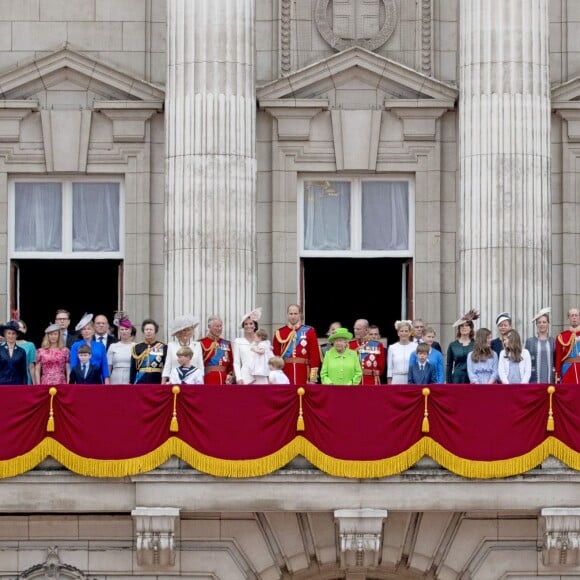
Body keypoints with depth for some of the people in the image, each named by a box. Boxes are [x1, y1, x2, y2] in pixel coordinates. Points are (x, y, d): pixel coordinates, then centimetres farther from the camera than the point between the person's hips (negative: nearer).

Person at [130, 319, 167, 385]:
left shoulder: (163, 347, 3)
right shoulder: (137, 348, 9)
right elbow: (133, 369, 10)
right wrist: (131, 384, 6)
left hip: (157, 381, -1)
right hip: (140, 382, 1)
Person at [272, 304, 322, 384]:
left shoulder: (309, 331, 5)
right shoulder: (279, 333, 7)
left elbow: (315, 354, 1)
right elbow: (275, 355, 8)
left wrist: (313, 377, -6)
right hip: (285, 373, 1)